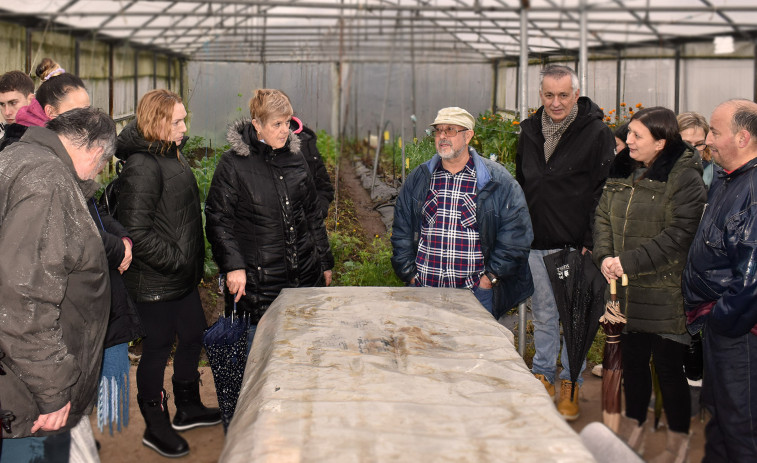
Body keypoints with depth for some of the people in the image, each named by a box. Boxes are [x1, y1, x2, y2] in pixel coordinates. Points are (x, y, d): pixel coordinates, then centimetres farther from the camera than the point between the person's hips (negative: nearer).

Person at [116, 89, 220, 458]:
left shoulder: (172, 156, 10)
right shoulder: (142, 167, -21)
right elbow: (136, 232, -25)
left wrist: (194, 261, 14)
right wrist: (176, 260, -19)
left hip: (182, 276, 10)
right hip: (156, 282, -10)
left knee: (194, 335, 20)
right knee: (158, 348, 5)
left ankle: (188, 408, 40)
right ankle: (156, 427, 22)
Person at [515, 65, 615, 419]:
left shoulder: (597, 134, -8)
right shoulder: (529, 131, 9)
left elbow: (604, 192, -8)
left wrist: (591, 242, -14)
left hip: (575, 246, -5)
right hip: (536, 244, 5)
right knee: (543, 316, 15)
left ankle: (570, 385, 16)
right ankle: (543, 377, 28)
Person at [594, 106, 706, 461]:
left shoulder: (685, 178, -13)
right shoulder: (621, 172, 8)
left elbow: (678, 235, -18)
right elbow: (603, 217, 12)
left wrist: (630, 262, -19)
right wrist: (604, 256, -6)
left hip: (666, 295, -6)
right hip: (627, 292, 6)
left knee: (668, 368, 2)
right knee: (632, 361, 17)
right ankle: (633, 430, 36)